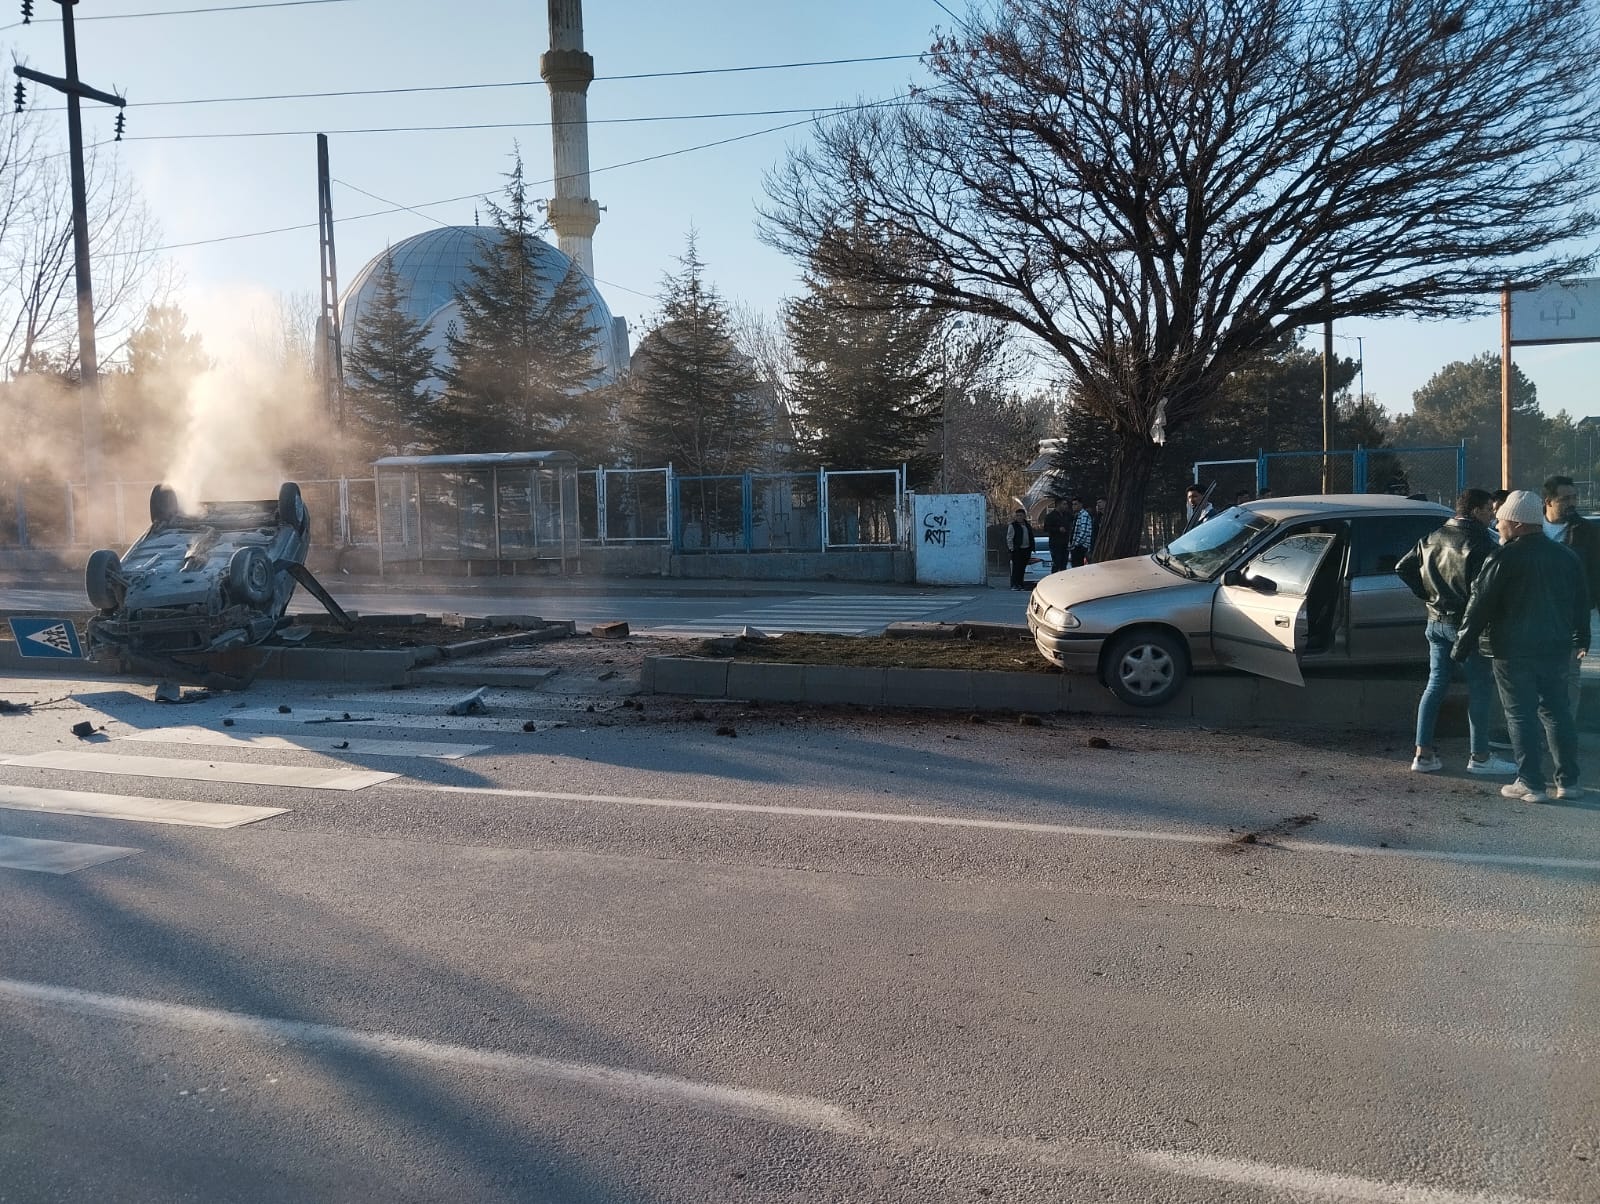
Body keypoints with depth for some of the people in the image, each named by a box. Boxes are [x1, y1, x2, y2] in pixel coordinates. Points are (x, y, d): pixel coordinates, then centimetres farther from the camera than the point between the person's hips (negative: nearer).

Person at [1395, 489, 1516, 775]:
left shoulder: (1433, 538, 10)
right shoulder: (1480, 542, -13)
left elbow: (1403, 568, 11)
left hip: (1436, 622, 7)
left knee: (1435, 685, 11)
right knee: (1480, 687, 3)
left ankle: (1423, 753, 10)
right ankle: (1479, 756, 8)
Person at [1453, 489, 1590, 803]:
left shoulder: (1505, 559, -13)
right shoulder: (1566, 556, 8)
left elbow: (1479, 605, -13)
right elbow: (1581, 601, 18)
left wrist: (1462, 647, -6)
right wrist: (1580, 640, 31)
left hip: (1514, 651, -6)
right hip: (1556, 648, 6)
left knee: (1521, 715, 0)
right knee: (1557, 711, 14)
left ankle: (1531, 784, 0)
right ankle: (1568, 781, 17)